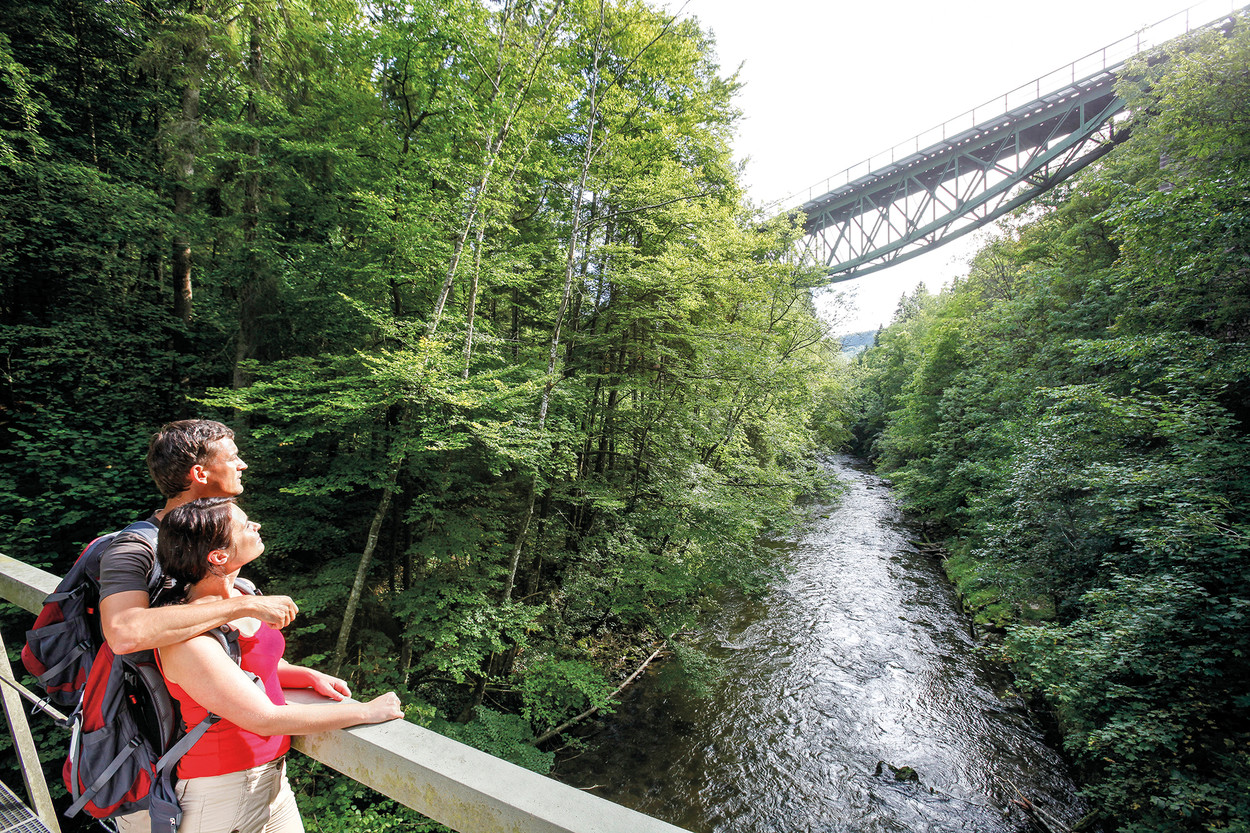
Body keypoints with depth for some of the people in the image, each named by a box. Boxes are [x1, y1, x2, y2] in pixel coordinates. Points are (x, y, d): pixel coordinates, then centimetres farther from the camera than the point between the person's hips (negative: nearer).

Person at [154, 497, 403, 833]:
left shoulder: (237, 596, -2)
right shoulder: (186, 639, -26)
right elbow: (265, 718, -26)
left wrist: (311, 676, -2)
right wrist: (366, 711, -22)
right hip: (220, 793, -7)